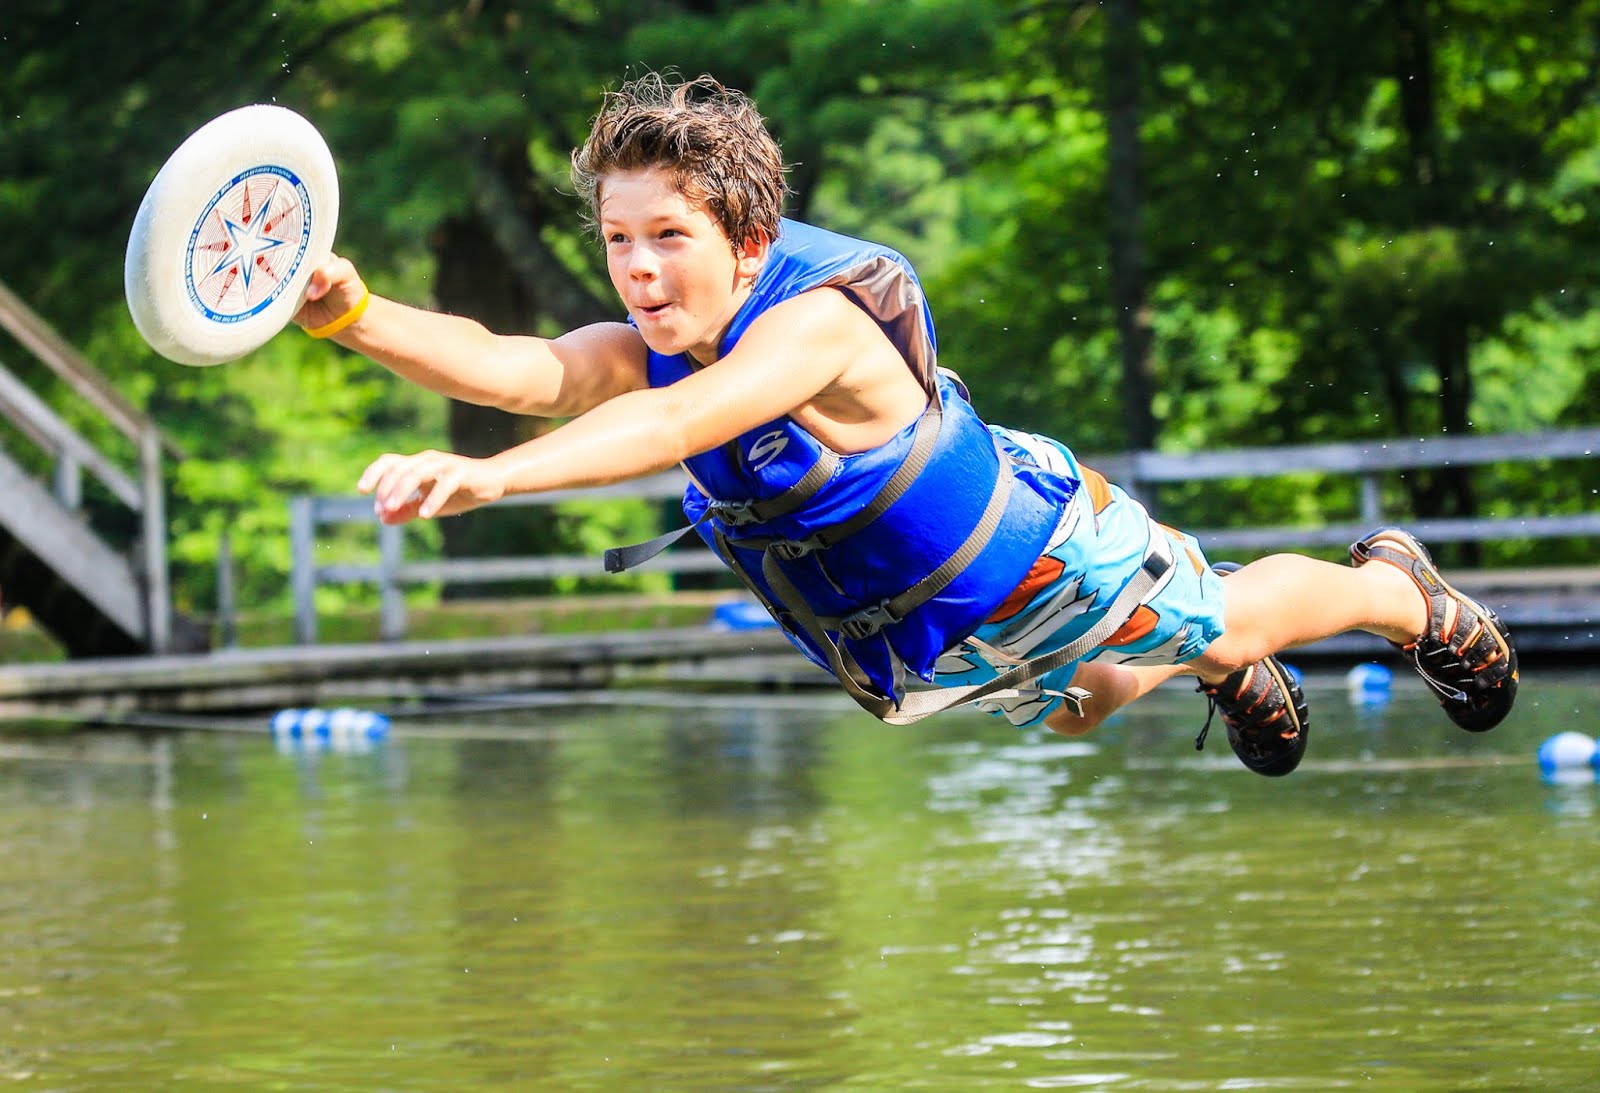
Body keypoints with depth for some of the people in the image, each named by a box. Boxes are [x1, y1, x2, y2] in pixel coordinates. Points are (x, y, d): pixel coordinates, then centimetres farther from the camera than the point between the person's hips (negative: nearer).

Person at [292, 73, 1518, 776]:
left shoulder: (819, 320, -41)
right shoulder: (637, 353, -22)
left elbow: (679, 418, -59)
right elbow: (509, 368, -41)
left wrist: (487, 476, -73)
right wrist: (355, 314, -60)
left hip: (1046, 556, -6)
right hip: (904, 648, 7)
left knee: (1229, 621, 18)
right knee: (1079, 709, 32)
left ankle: (1405, 589, 48)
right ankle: (1237, 685, 64)